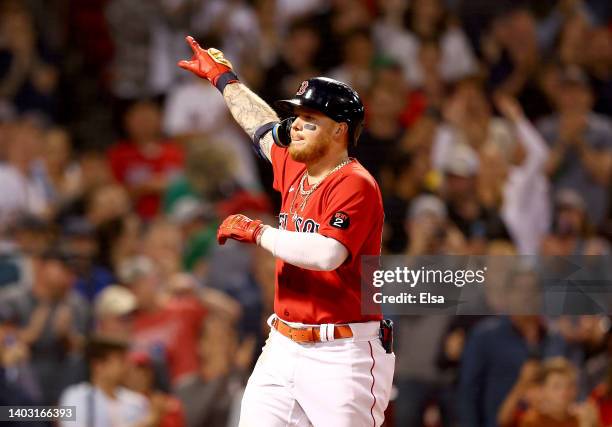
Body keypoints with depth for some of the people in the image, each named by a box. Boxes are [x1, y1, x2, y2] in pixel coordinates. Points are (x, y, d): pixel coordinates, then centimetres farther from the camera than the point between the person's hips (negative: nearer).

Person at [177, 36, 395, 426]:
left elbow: (327, 254, -28)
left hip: (341, 355, -8)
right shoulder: (294, 168, 13)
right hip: (284, 346, 8)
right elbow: (263, 127, 35)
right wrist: (224, 78, 50)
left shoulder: (355, 185, -13)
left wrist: (256, 231, -16)